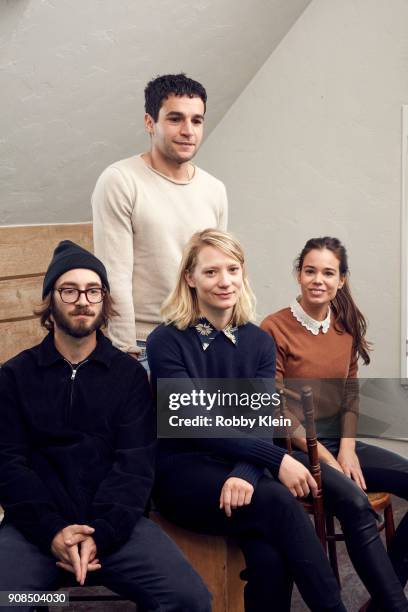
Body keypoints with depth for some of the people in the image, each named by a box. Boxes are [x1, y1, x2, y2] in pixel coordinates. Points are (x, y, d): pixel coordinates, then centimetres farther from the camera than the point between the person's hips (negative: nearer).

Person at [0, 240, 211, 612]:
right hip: (37, 525, -1)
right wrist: (53, 531, -15)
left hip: (114, 523, 1)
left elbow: (135, 464, 0)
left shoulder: (129, 375, 10)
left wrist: (100, 533, -16)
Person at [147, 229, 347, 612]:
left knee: (269, 555, -28)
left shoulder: (259, 342, 7)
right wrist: (277, 460, -21)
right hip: (183, 472, -3)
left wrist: (245, 475, -24)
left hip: (240, 469, 3)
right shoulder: (166, 342, -7)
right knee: (278, 502, -30)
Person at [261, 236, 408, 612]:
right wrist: (326, 458, -15)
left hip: (339, 440, 7)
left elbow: (350, 396, 12)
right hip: (294, 446, -7)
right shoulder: (275, 329, -11)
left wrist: (347, 448, -4)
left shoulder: (347, 326, 8)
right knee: (355, 502, -32)